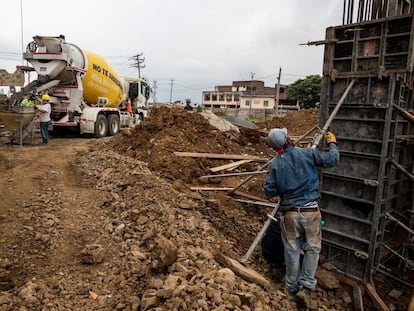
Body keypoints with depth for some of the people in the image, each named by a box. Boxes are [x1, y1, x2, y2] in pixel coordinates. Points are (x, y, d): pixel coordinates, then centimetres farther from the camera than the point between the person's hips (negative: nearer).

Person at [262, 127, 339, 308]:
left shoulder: (274, 164, -4)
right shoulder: (307, 154, -6)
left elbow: (269, 192, -6)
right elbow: (332, 160, 2)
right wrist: (332, 143, 20)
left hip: (289, 213, 1)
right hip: (310, 210, -1)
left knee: (292, 250, 14)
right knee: (312, 248, 14)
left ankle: (292, 288, 27)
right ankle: (306, 287, 11)